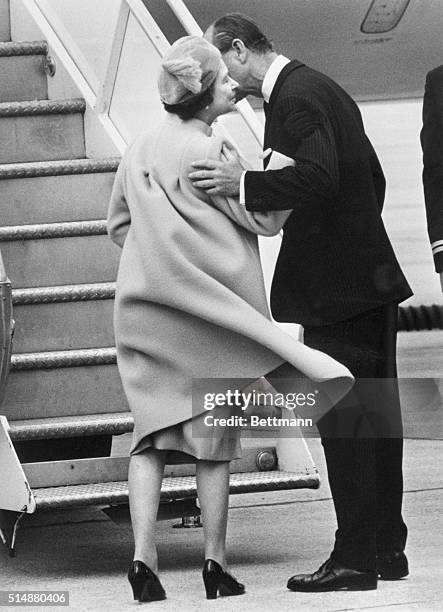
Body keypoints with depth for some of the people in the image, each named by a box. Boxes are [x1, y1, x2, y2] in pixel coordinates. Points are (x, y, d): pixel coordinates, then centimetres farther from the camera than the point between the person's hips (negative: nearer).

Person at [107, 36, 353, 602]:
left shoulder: (139, 150, 8)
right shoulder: (207, 152, -11)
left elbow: (118, 224, 19)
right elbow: (264, 218, -7)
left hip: (142, 304, 5)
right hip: (206, 308, -5)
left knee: (151, 431, 3)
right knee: (212, 434, 5)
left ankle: (143, 556, -11)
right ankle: (215, 562, 8)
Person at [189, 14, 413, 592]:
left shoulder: (294, 97, -14)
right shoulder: (323, 89, 16)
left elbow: (318, 178, -28)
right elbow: (372, 178, 22)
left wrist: (243, 184, -25)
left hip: (335, 285, -10)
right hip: (372, 276, 10)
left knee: (341, 419, -6)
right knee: (375, 416, 12)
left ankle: (354, 558, -5)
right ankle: (387, 548, 18)